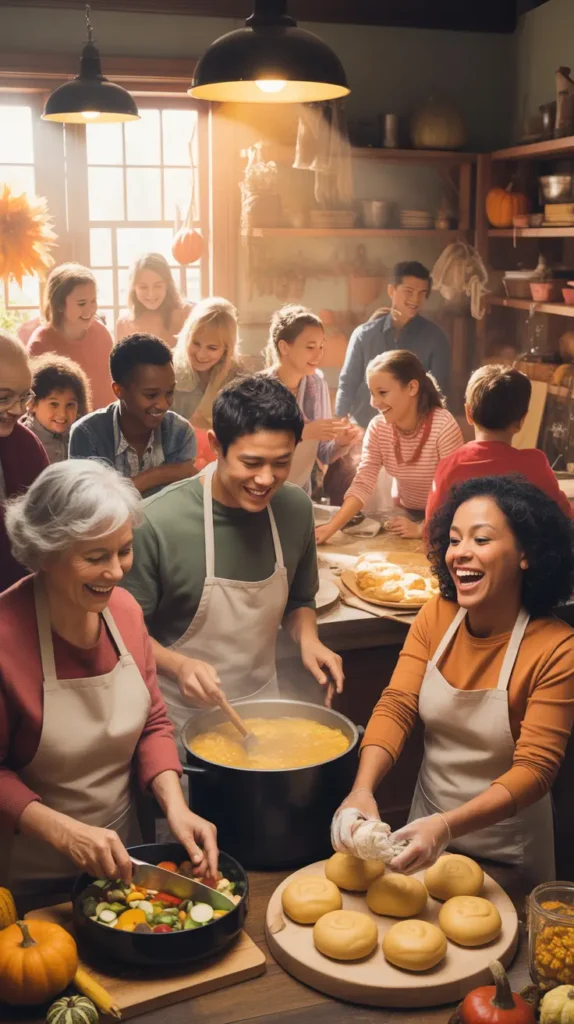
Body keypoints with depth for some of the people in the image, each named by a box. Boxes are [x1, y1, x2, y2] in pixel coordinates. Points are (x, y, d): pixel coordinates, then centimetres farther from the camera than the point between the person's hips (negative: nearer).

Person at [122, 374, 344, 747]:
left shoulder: (296, 507, -9)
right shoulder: (158, 523, -24)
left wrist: (307, 638, -11)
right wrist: (179, 665, -28)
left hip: (263, 706, 5)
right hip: (182, 719, -4)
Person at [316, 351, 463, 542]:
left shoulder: (443, 426, -23)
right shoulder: (377, 427, -9)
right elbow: (362, 484, -15)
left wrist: (421, 528, -30)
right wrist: (330, 527, -28)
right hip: (406, 515, 3)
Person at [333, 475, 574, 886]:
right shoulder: (436, 615, -9)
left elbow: (535, 768, -24)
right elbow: (396, 707, -13)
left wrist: (448, 827, -38)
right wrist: (362, 789, -31)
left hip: (505, 849, -4)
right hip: (428, 823, 4)